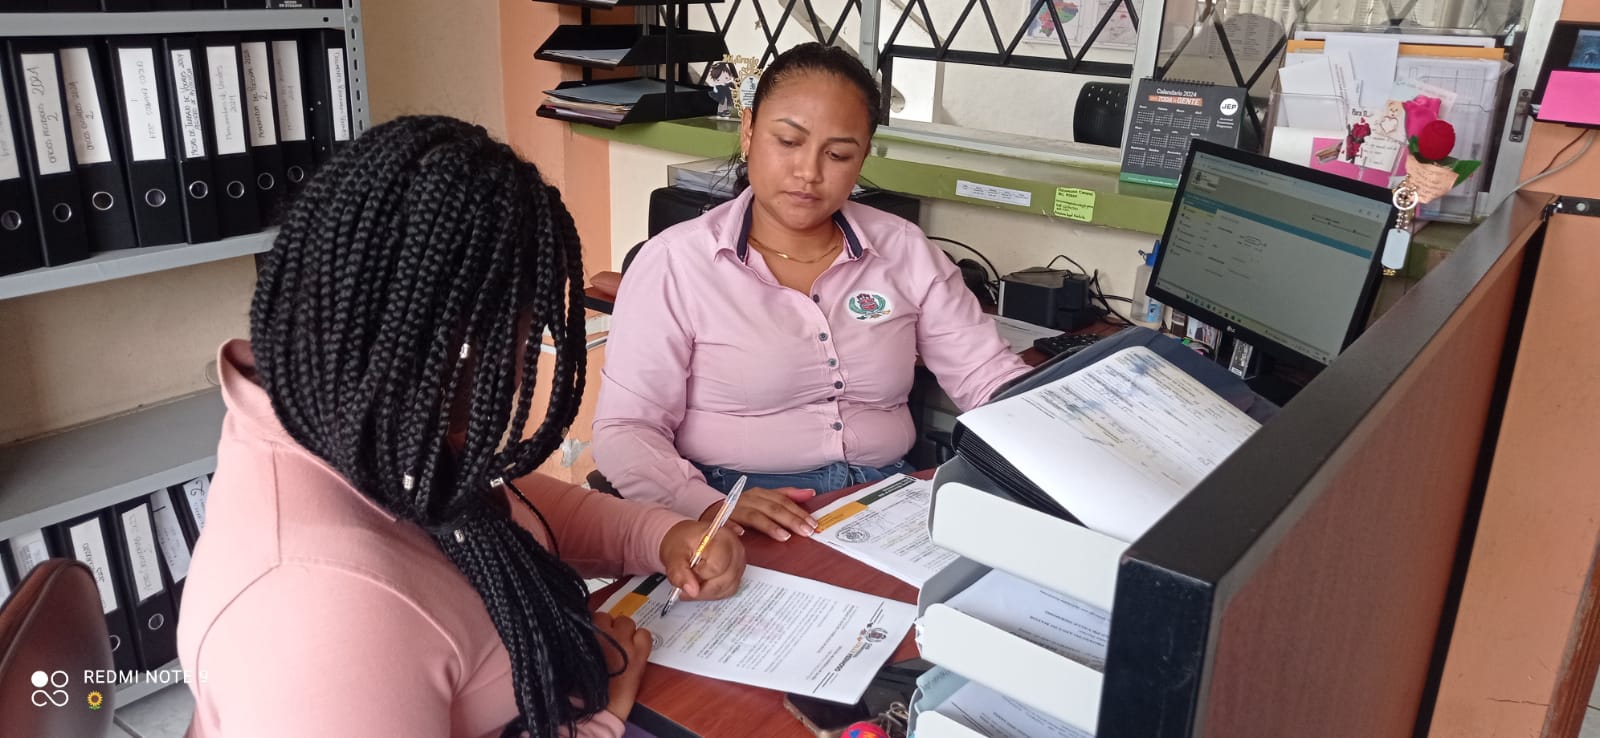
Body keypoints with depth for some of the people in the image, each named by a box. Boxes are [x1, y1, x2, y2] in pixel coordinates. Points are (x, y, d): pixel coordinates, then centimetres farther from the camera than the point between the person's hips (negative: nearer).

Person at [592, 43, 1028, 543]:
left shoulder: (906, 252, 7)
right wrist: (710, 509, -24)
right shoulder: (674, 261, -3)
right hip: (746, 518, -3)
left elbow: (988, 375, 7)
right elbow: (626, 429, -7)